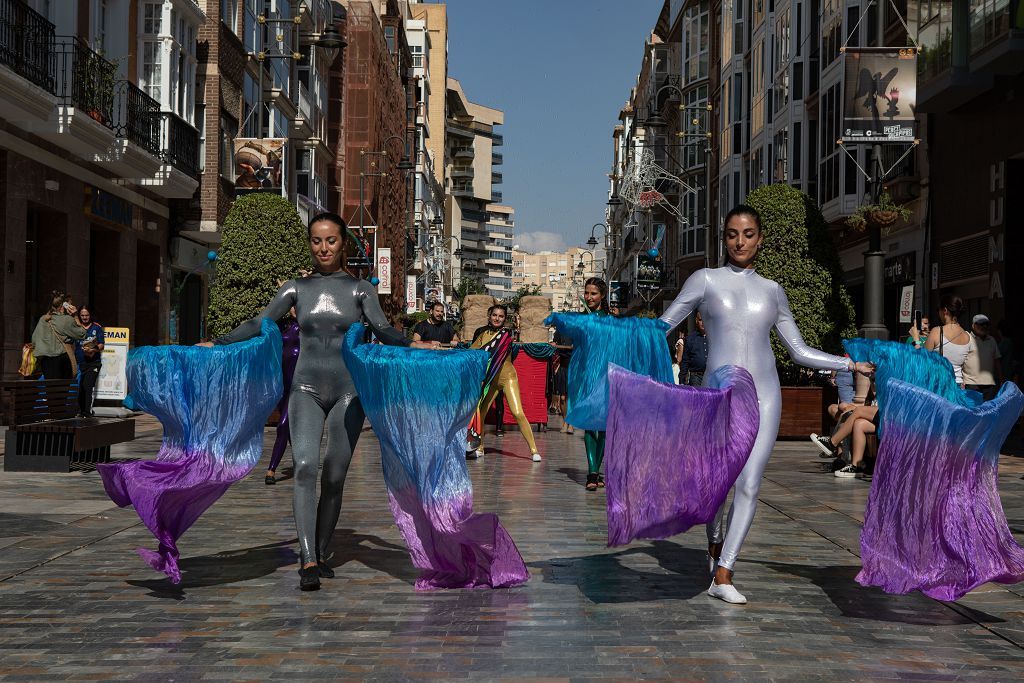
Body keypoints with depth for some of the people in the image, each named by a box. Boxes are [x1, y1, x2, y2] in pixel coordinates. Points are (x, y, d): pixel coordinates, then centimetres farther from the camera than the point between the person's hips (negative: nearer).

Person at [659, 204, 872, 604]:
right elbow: (661, 327, 6)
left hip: (763, 395, 2)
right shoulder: (705, 280, 7)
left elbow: (799, 351, 18)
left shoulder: (771, 291, 14)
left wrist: (852, 364, 13)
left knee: (749, 485, -5)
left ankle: (722, 576, 3)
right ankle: (715, 541, 33)